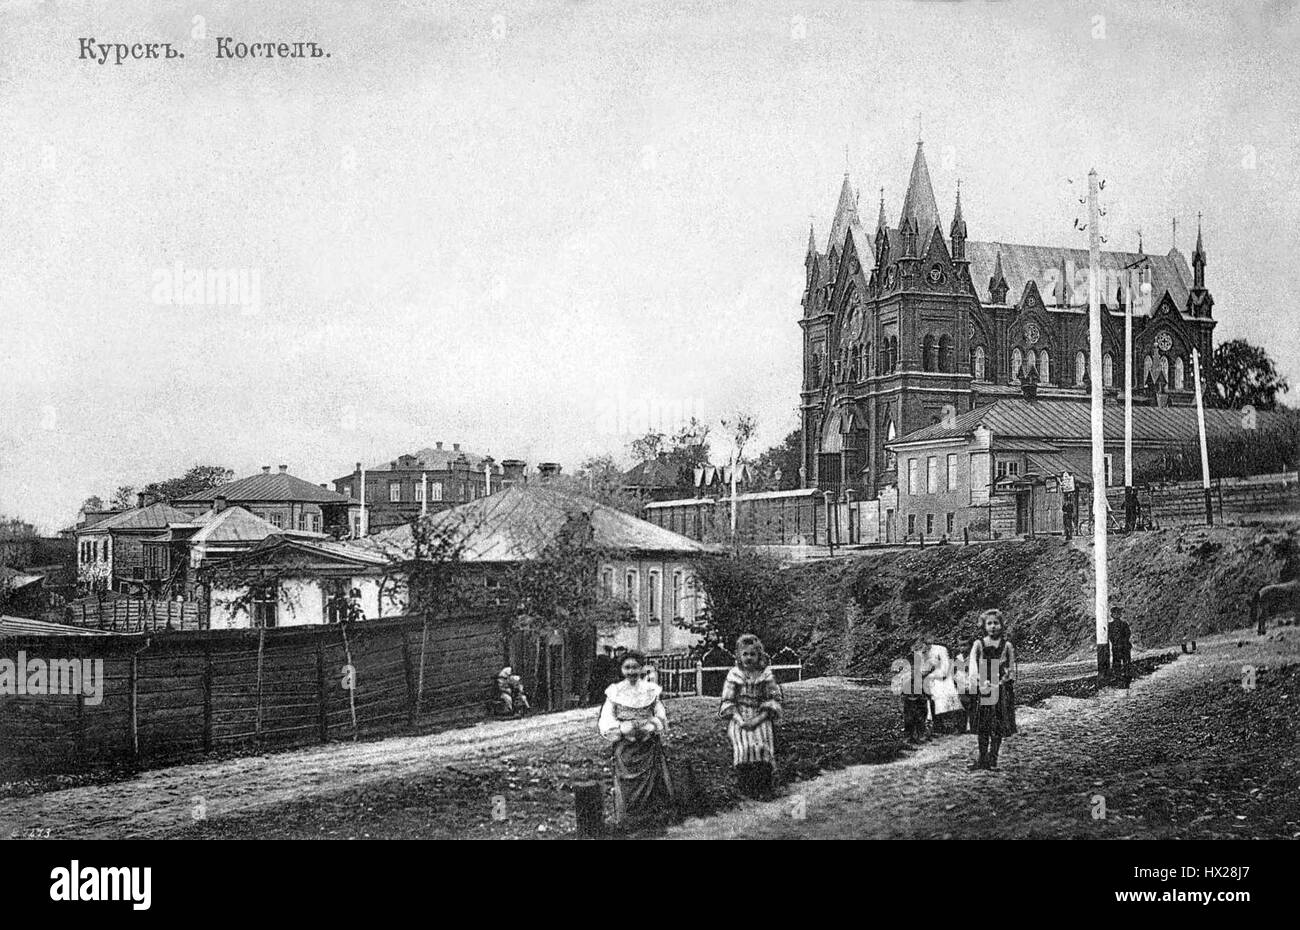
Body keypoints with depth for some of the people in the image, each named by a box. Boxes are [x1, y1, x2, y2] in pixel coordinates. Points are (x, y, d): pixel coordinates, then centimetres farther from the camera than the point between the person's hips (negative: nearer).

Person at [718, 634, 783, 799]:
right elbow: (727, 703, 5)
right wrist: (739, 720, -11)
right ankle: (747, 789, -12)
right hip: (738, 718, 0)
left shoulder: (766, 676, 5)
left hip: (760, 718, 0)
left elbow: (773, 702, 2)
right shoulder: (733, 675, 7)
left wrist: (758, 720, -11)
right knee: (744, 747, -23)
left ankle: (765, 788, -11)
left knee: (762, 747, -24)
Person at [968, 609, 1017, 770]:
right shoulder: (979, 644, 4)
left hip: (1001, 688, 0)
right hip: (982, 688, 0)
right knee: (982, 726, 2)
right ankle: (982, 759, 8)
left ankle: (992, 759, 5)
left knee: (998, 726, -1)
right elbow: (972, 662, -5)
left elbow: (1012, 669, 7)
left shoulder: (1007, 645, 4)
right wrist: (980, 679, -20)